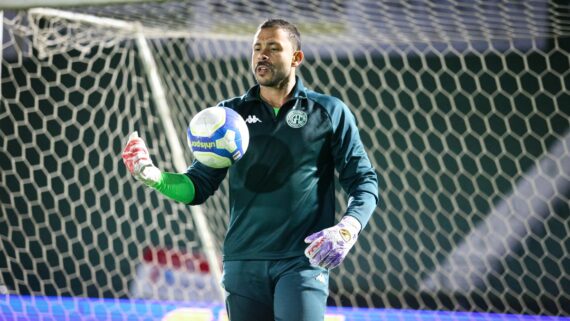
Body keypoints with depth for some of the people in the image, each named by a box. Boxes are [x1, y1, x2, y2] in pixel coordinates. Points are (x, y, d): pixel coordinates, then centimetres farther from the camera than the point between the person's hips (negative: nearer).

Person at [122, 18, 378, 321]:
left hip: (302, 262, -3)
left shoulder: (329, 112, 3)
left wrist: (347, 229, -15)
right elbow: (199, 185, 10)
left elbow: (363, 181, 4)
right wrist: (154, 177, -10)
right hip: (244, 262, 3)